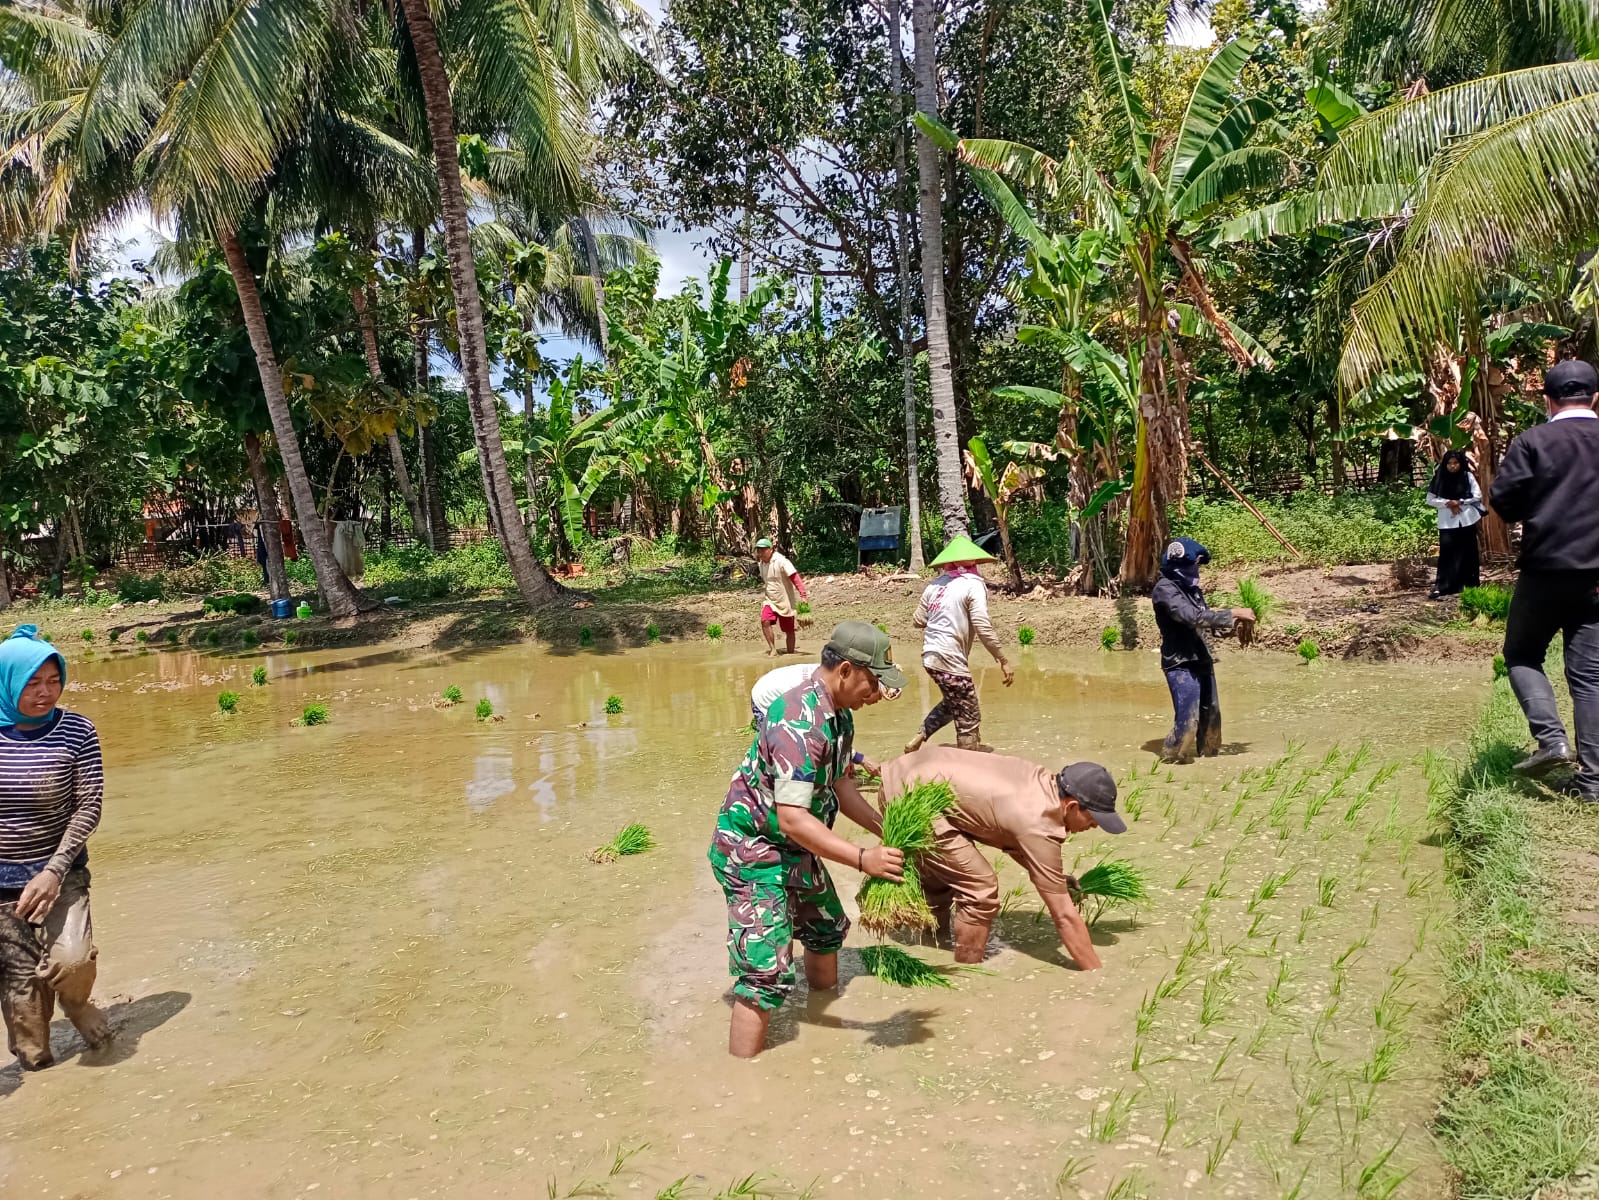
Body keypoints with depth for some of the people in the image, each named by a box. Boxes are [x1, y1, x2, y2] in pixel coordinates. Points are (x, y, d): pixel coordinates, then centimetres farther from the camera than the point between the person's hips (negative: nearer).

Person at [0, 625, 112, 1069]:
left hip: (59, 871, -1)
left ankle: (76, 1003, 17)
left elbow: (88, 806, -10)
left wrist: (54, 870, -18)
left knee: (71, 961, -18)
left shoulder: (76, 732, -10)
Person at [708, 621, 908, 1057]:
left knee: (827, 927, 26)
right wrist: (862, 859, -37)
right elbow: (792, 819, -35)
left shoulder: (839, 714, 1)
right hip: (752, 849, -10)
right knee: (767, 973, -13)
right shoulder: (798, 722, -31)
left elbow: (837, 784, 13)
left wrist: (885, 829, 4)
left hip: (796, 848, 10)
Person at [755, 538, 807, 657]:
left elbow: (795, 578, -24)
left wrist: (803, 596, -33)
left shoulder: (781, 562, -18)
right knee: (765, 621, -19)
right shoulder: (761, 564, 3)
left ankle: (790, 653, 17)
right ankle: (773, 649, -10)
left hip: (786, 601, -5)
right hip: (771, 601, 5)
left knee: (788, 630, 4)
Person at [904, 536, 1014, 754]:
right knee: (969, 718, 5)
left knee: (953, 703, 28)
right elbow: (982, 627, -17)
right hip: (950, 659, -7)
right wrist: (1003, 660, -11)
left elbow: (918, 621, 11)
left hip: (930, 656, 7)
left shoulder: (936, 584, 9)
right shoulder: (973, 584, -8)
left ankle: (918, 740, 25)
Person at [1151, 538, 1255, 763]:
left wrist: (1234, 627, -2)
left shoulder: (1190, 587, 10)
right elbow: (1194, 617, -27)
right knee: (1187, 720, -12)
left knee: (1210, 714, 20)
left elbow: (1206, 617, 16)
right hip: (1181, 665, -9)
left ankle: (1208, 752, 37)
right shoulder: (1165, 589, -17)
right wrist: (1233, 613, -24)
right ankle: (1171, 761, 2)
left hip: (1202, 661, 9)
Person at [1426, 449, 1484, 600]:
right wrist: (1448, 503, -13)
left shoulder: (1468, 476, 2)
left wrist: (1460, 502, -12)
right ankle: (1441, 587, -9)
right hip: (1447, 522, -1)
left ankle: (1470, 586, 19)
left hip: (1466, 520, 1)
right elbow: (1430, 499, 0)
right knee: (1447, 553, -7)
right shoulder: (1440, 478, 2)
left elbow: (1477, 496, 0)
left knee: (1468, 553, 8)